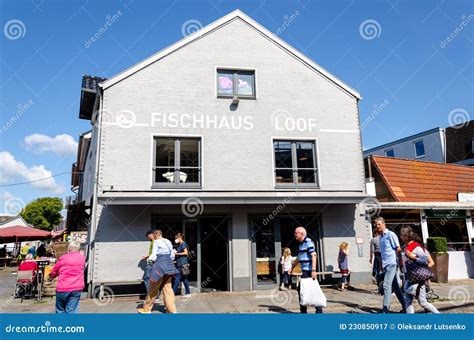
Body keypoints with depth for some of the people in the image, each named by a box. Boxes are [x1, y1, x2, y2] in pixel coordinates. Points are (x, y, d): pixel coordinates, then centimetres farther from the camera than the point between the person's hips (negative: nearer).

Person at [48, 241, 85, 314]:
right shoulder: (82, 258, 5)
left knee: (60, 310, 16)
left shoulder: (63, 258, -1)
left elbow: (54, 271, 12)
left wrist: (51, 276, 32)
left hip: (63, 288, -1)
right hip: (77, 288, 1)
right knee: (71, 311, 1)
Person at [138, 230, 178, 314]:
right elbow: (172, 255, 15)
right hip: (168, 265, 6)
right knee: (167, 287, 9)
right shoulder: (168, 242, 13)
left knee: (153, 288, 5)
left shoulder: (156, 242, -6)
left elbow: (154, 256, -9)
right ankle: (172, 309, 7)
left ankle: (146, 309, 18)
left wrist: (149, 258, 12)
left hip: (159, 265, -6)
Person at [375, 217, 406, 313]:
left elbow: (398, 249, -10)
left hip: (392, 263, -8)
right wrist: (381, 264, 15)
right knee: (395, 287, 13)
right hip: (385, 264, 8)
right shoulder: (381, 237, 15)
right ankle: (405, 306, 22)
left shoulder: (391, 235, -8)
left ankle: (385, 309, -9)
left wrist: (400, 261, -10)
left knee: (386, 285, -11)